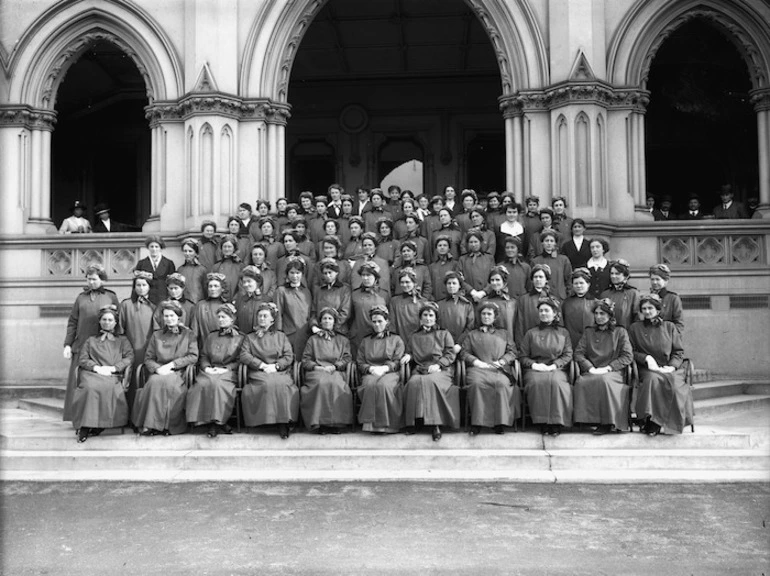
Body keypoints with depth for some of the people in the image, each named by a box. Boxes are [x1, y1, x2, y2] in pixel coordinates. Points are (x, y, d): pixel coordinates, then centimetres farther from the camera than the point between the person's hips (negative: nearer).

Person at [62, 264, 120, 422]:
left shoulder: (111, 297, 7)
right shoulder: (81, 297, 12)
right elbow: (72, 322, 10)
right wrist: (68, 344, 2)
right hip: (81, 346, 2)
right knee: (79, 383, 0)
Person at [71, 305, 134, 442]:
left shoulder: (122, 340, 26)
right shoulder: (91, 341, 29)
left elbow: (129, 357, 9)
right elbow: (82, 359, 15)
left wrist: (113, 368, -7)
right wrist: (96, 367, -5)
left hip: (113, 376, 0)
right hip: (92, 374, 1)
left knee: (108, 387, -37)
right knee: (90, 387, -36)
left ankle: (99, 425, -31)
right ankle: (84, 427, -35)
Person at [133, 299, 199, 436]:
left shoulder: (188, 334, 13)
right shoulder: (156, 335, 20)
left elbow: (193, 357, 1)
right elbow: (148, 358, 13)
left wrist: (171, 365, -9)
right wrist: (157, 368, -9)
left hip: (179, 373, -2)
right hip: (159, 372, 2)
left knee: (167, 382, -36)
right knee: (155, 381, -34)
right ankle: (151, 424, -30)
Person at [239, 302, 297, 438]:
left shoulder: (281, 336, 21)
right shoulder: (250, 338, 22)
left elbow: (289, 356, 9)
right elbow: (244, 356, 5)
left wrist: (276, 366, -8)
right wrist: (262, 365, -8)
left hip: (280, 371, 0)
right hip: (258, 372, 0)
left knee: (281, 385, -35)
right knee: (268, 384, -35)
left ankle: (284, 421, -32)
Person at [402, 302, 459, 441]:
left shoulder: (444, 334, 19)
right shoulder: (413, 336, 27)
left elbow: (451, 354, 8)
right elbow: (410, 353, 32)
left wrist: (438, 364, -8)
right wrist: (408, 355, 7)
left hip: (441, 370, -2)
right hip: (420, 369, 2)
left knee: (429, 381, -38)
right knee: (414, 382, -35)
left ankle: (434, 424, -38)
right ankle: (414, 421, -31)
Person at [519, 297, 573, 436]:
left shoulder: (563, 333, 18)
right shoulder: (531, 333, 18)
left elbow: (568, 355, 7)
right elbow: (523, 356, 12)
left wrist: (553, 365, -9)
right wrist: (533, 364, -9)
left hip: (556, 369, 0)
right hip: (534, 369, 0)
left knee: (556, 382, -36)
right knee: (537, 382, -36)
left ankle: (556, 423, -30)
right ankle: (543, 423, -29)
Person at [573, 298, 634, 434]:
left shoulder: (620, 332, 12)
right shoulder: (588, 332, 20)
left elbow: (628, 356, 2)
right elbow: (578, 353, 9)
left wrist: (607, 368, -10)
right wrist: (590, 368, -8)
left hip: (612, 372, -2)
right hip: (591, 372, 2)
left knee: (604, 380, -37)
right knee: (581, 382, -32)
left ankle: (607, 423, -27)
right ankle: (590, 420, -25)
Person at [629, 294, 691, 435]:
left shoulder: (669, 327, 16)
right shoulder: (635, 328, 14)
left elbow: (679, 352, 12)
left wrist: (672, 366, -6)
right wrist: (646, 357, -9)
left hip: (669, 368, 1)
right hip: (647, 369, -1)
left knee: (675, 383, -33)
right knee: (653, 379, -37)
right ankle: (652, 422, -32)